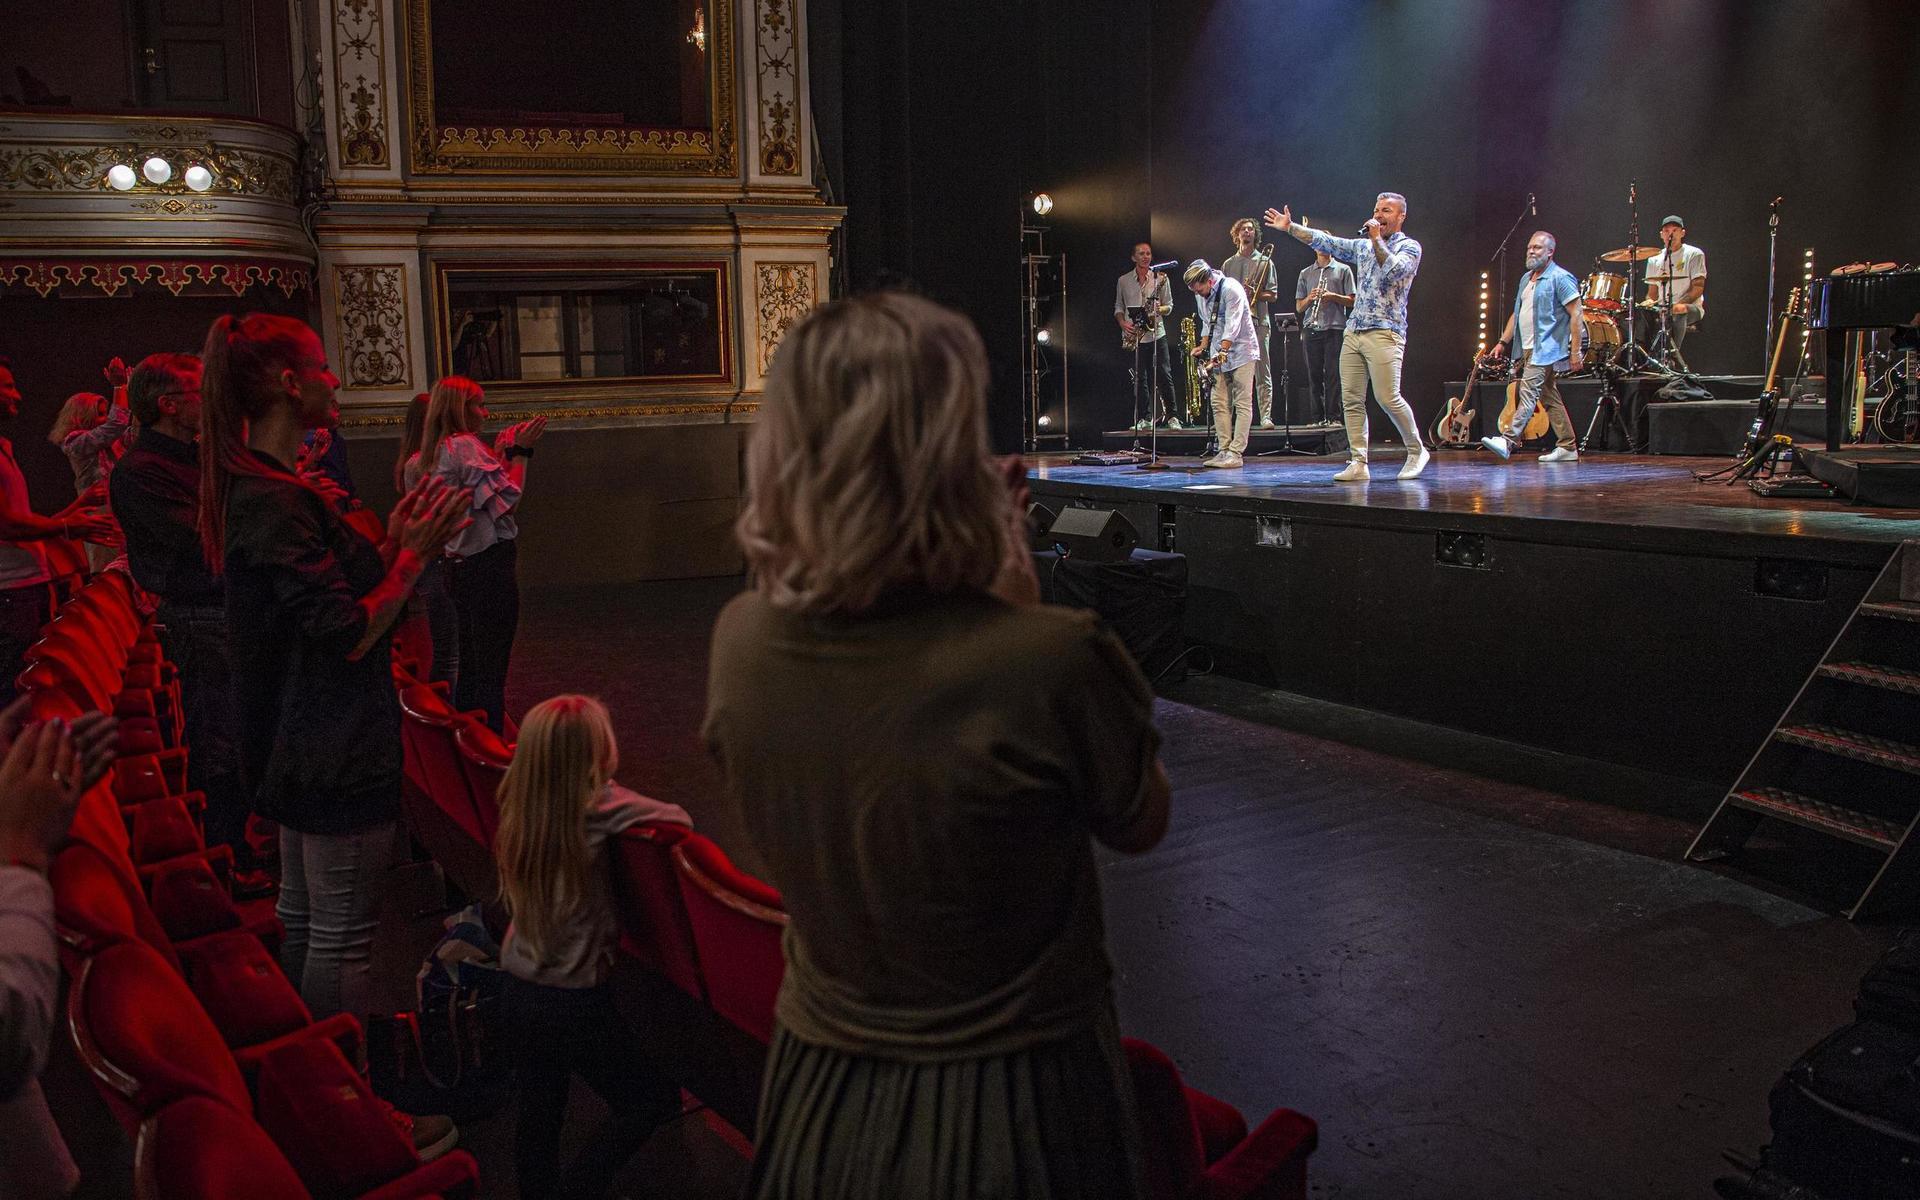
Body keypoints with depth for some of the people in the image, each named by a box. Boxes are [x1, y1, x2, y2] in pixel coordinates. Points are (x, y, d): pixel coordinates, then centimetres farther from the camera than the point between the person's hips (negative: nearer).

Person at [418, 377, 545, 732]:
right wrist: (520, 452, -10)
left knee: (469, 663, 17)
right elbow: (509, 495, -18)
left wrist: (502, 454, 14)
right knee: (492, 667, -4)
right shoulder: (464, 444, -14)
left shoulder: (439, 450, 14)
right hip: (489, 563, -10)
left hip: (461, 565, 10)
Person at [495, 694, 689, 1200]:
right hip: (576, 999, -7)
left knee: (539, 1112, 20)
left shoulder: (519, 803, -3)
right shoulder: (599, 806, -22)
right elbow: (679, 820, -17)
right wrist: (659, 814, 2)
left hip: (519, 988, 7)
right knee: (655, 1099, 10)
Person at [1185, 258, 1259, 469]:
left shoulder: (1231, 289, -17)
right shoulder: (1201, 296, 7)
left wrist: (1221, 353, -33)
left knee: (1242, 404, -7)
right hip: (1219, 355, 8)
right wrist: (1203, 347, 5)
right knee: (1219, 404, 4)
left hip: (1241, 352, -8)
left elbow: (1232, 326, -25)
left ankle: (1236, 453, -11)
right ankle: (1224, 450, 6)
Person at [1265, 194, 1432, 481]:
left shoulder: (1409, 247, 3)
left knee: (1387, 397, -13)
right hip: (1353, 332, 6)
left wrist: (1377, 240, -10)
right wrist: (1290, 227, 14)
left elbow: (1394, 271, -16)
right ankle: (1358, 463, 1)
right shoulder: (1362, 246, 20)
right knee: (1351, 399, -1)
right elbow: (1325, 242, 19)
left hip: (1385, 333, -6)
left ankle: (1417, 451, 5)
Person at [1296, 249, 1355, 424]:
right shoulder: (1305, 273, 18)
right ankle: (1318, 418, 4)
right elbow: (1298, 307, 14)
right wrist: (1309, 298, -6)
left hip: (1335, 329, -2)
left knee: (1333, 375, -6)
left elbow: (1351, 301, 5)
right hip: (1311, 331, 3)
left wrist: (1333, 296, -12)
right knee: (1314, 375, 1)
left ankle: (1332, 417, -5)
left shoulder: (1343, 270, 11)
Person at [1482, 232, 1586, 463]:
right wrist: (1503, 342, 16)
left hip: (1546, 349, -9)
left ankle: (1507, 441, -26)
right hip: (1528, 349, 9)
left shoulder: (1560, 278, -7)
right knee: (1550, 398, 10)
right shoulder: (1526, 279, 18)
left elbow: (1576, 314, -11)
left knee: (1528, 392, -17)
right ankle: (1567, 447, 15)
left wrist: (1575, 351, -15)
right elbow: (1517, 313, 25)